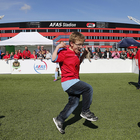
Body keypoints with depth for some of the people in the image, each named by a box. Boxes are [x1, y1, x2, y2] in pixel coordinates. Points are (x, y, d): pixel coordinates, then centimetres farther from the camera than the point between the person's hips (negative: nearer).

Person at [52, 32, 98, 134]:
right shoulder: (65, 52, -12)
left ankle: (59, 119, 27)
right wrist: (58, 47, -23)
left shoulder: (76, 53, 14)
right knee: (88, 88, -22)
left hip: (74, 81, 10)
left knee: (74, 103, 15)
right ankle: (85, 111, -5)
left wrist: (84, 54, 19)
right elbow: (54, 59, -25)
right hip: (68, 81, -10)